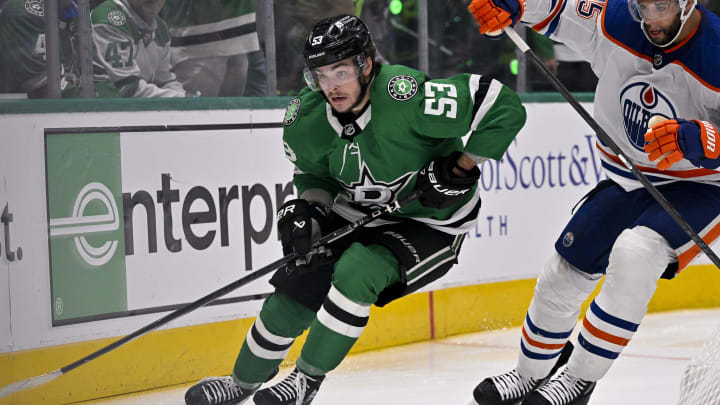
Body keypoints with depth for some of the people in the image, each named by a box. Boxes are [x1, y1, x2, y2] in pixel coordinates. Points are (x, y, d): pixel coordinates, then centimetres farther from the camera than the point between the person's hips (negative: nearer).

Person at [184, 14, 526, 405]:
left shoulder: (406, 97, -35)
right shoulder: (306, 118, -15)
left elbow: (504, 108, -32)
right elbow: (313, 172, 7)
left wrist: (462, 167, -26)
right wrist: (308, 209, -13)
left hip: (430, 220, -6)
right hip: (358, 211, 6)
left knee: (355, 272, -28)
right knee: (295, 291, 0)